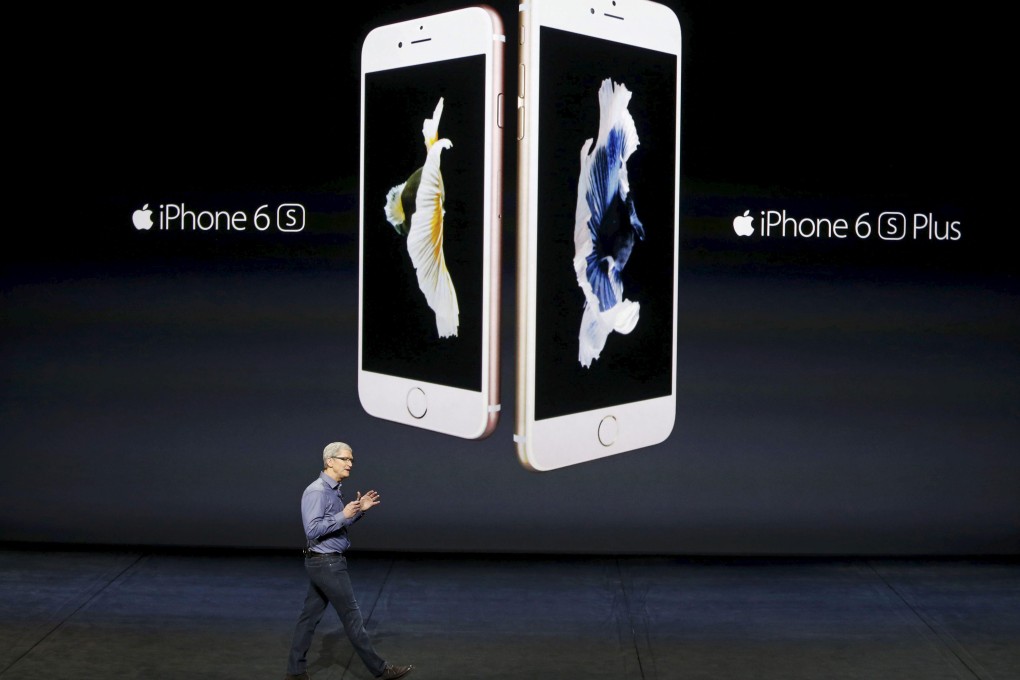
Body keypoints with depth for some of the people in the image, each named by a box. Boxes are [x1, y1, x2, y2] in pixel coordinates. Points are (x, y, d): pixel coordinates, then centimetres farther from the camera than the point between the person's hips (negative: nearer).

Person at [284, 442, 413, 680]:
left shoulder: (333, 490, 12)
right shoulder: (317, 491, -19)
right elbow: (313, 530, -25)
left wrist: (359, 510, 8)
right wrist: (343, 515, -25)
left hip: (323, 563, 10)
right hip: (327, 564, -10)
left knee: (310, 616, 11)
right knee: (352, 617, -2)